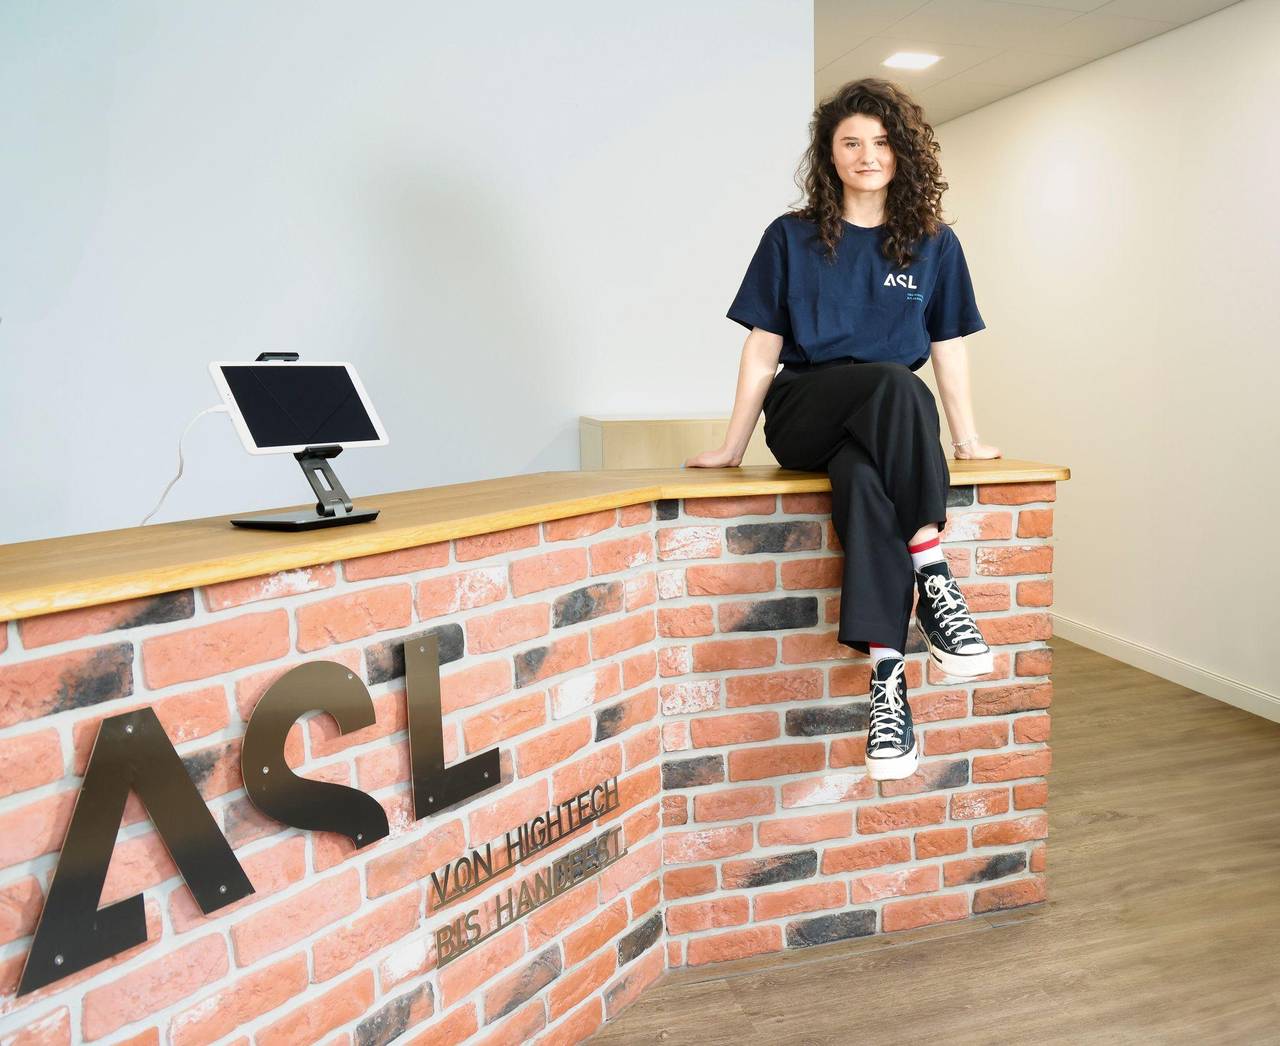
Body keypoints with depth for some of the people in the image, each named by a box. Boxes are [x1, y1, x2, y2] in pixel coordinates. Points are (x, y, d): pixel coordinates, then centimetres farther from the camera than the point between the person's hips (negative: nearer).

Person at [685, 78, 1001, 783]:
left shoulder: (933, 245, 12)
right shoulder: (791, 238, 8)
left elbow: (948, 350, 13)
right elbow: (763, 348, 5)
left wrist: (966, 440, 9)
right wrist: (733, 446, 4)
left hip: (884, 428, 2)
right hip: (802, 416, -1)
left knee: (862, 480, -37)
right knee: (895, 384, -36)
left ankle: (886, 670, -41)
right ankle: (932, 576, -37)